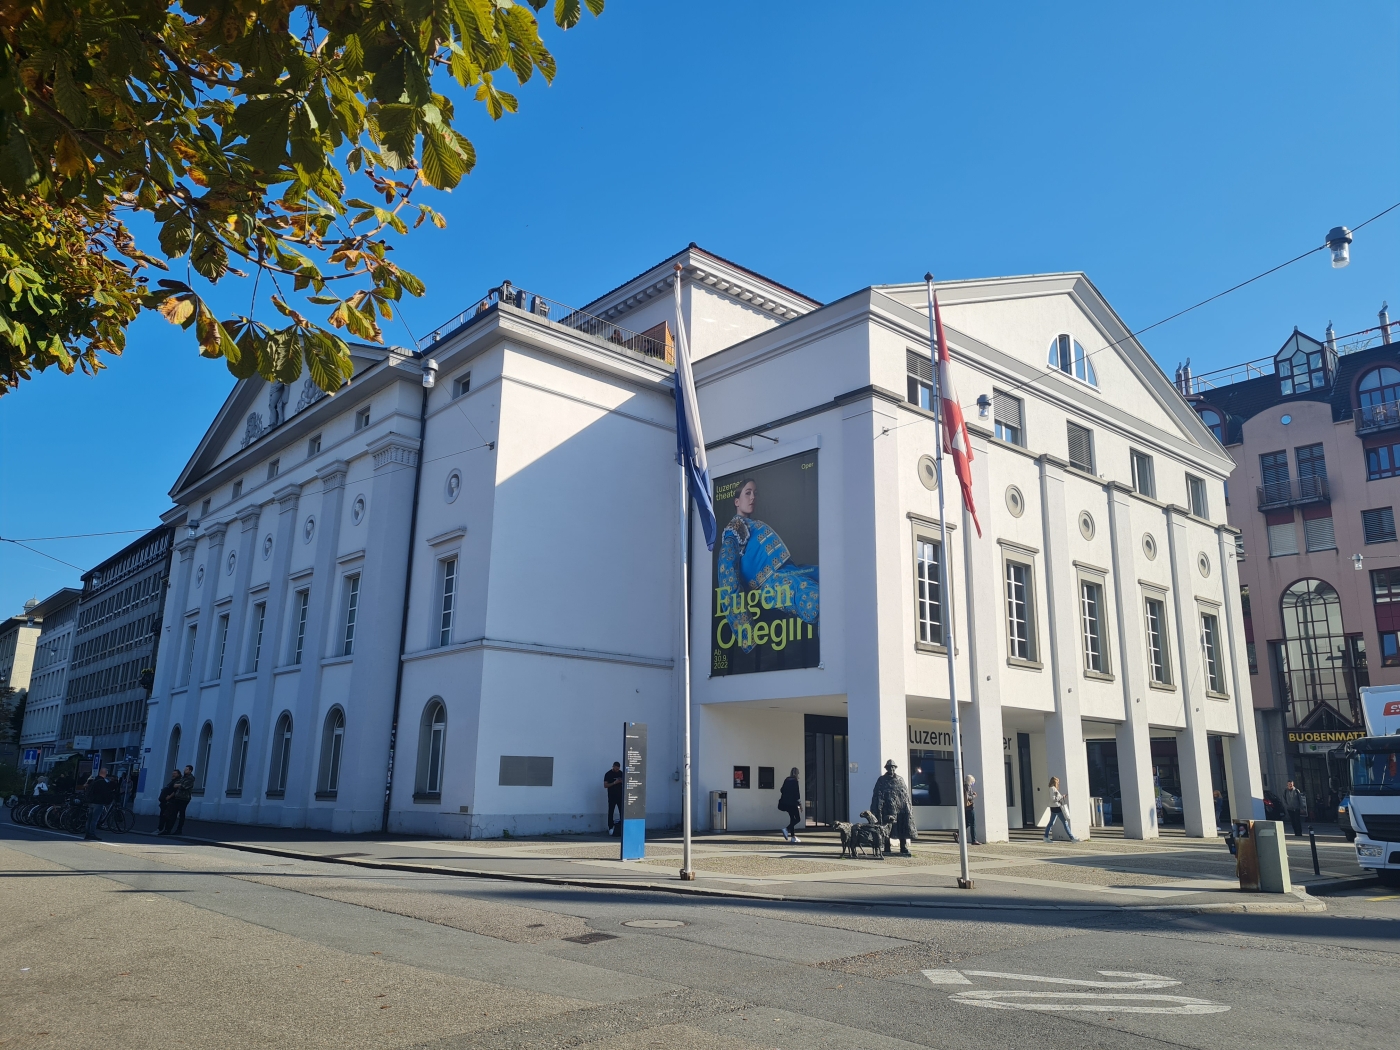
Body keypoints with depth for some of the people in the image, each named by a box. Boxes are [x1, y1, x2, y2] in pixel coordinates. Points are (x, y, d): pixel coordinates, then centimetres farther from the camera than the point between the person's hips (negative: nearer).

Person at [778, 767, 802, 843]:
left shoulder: (787, 780, 10)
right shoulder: (795, 781, -10)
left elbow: (782, 791, 15)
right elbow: (797, 793, -13)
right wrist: (800, 804, -8)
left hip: (785, 802, 7)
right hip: (792, 803, -7)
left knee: (792, 818, 13)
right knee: (797, 818, 2)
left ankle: (793, 837, 12)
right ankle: (786, 829, -16)